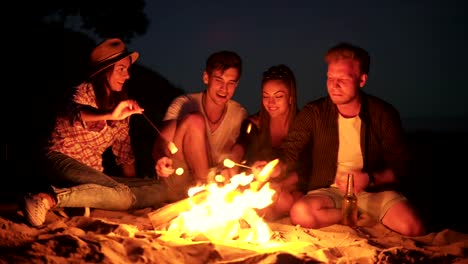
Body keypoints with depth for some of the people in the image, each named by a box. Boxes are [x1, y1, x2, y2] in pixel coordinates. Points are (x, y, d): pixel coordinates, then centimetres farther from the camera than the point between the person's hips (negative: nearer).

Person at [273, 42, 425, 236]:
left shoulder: (384, 114, -7)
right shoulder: (313, 113, -6)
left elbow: (399, 166, -3)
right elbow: (289, 153, -7)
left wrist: (370, 179, -23)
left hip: (375, 190, -1)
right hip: (329, 191, 2)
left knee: (412, 228, -29)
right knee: (300, 213, -32)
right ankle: (364, 218, -7)